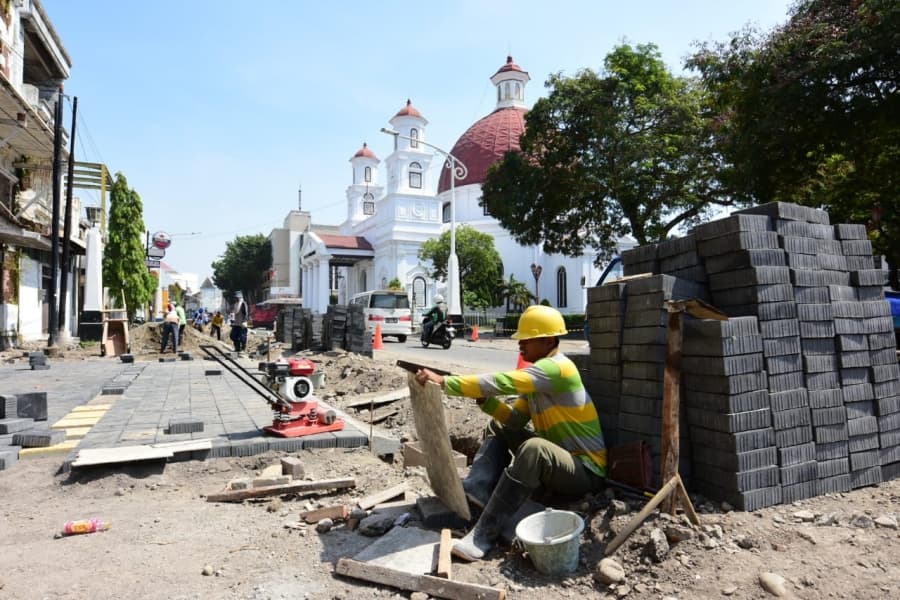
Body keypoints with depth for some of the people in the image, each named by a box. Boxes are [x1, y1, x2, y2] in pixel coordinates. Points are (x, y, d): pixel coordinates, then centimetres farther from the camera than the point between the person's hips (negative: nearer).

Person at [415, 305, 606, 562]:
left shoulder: (556, 367, -21)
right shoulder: (539, 374, 8)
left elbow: (500, 382, -32)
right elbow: (515, 420, 3)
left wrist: (444, 382, -33)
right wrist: (484, 399, -12)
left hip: (586, 471, -9)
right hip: (551, 461, 9)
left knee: (534, 447, -37)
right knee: (498, 428, 8)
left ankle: (484, 535, -32)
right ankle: (476, 490, -13)